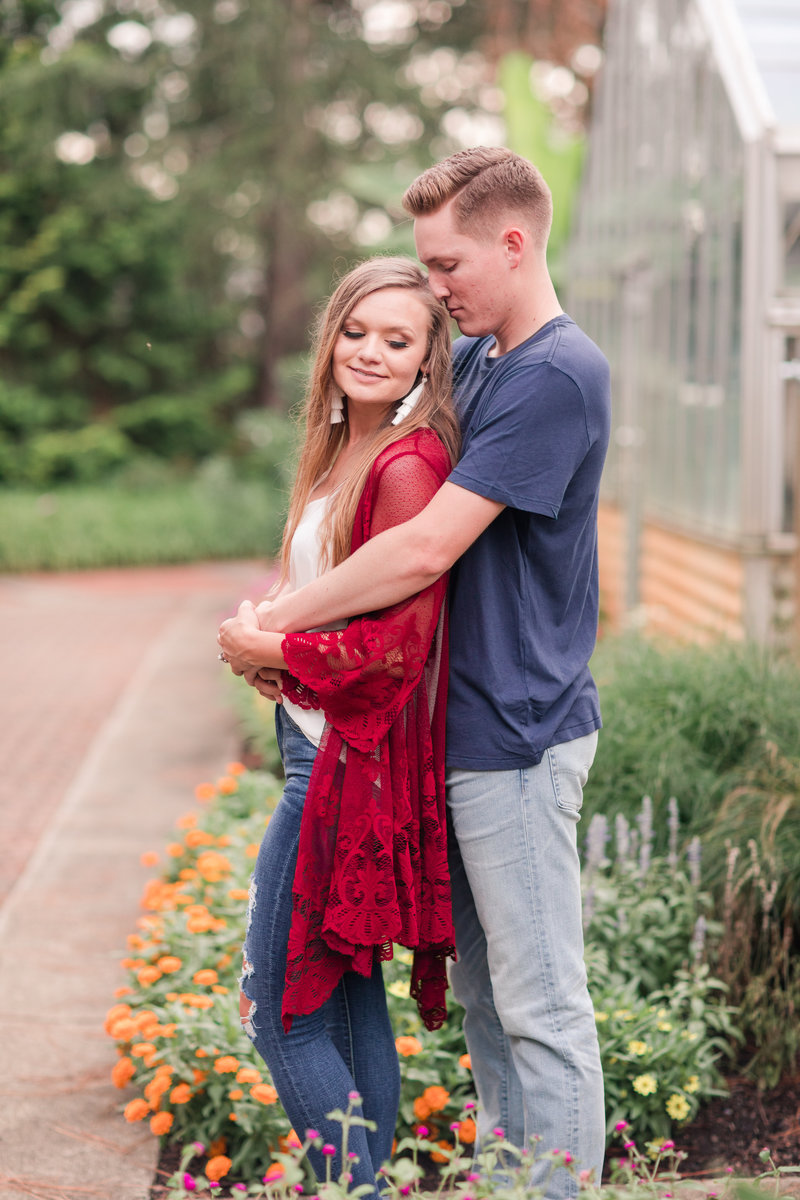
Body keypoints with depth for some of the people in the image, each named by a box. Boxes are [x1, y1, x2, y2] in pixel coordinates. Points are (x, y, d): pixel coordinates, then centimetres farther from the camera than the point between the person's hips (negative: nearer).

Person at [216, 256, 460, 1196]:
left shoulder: (406, 466, -18)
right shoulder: (343, 451, 12)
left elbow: (396, 645, -21)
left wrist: (270, 651, -10)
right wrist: (266, 634, 5)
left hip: (353, 762, -10)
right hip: (322, 747, 10)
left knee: (280, 1012, -4)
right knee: (349, 996, 16)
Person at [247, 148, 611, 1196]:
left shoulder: (555, 374, -18)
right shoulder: (471, 360, 11)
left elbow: (425, 551, -22)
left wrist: (276, 622, -12)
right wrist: (289, 600, 6)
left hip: (517, 733, -9)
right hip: (469, 725, 9)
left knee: (541, 1005, -1)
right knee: (484, 991, 17)